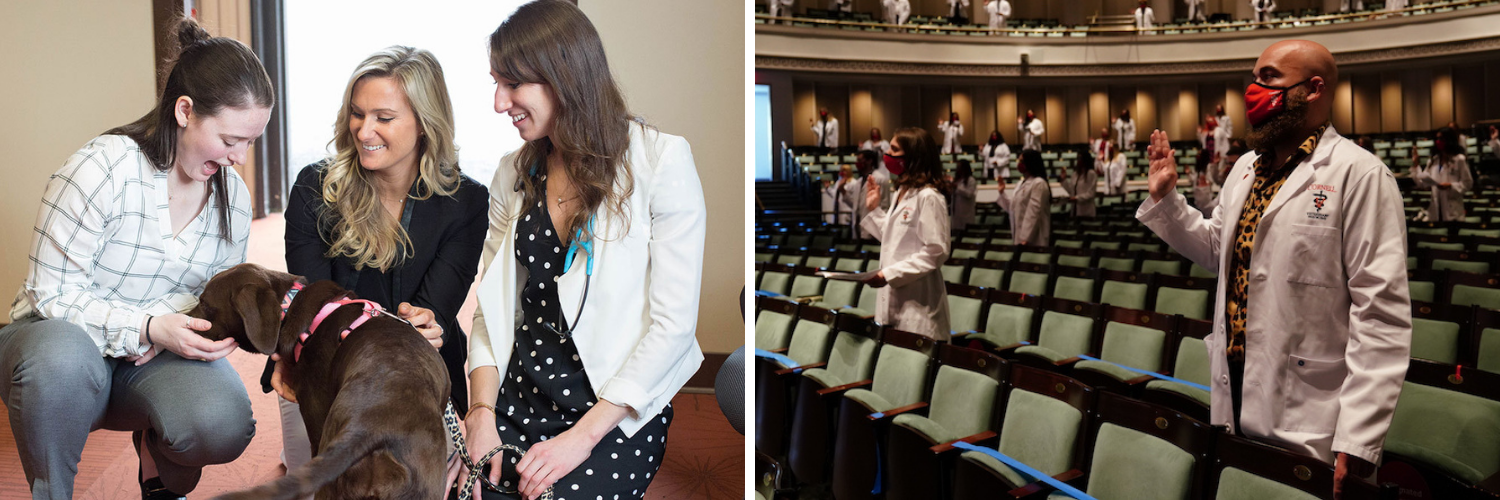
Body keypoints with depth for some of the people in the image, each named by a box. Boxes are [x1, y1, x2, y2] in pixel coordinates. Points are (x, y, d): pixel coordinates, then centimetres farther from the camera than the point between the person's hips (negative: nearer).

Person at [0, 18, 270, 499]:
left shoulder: (233, 194, 0)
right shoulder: (102, 167, -18)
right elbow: (53, 292, -16)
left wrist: (162, 333, -14)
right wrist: (146, 328, -31)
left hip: (154, 355, 3)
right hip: (61, 335, -3)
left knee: (223, 425, -30)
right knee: (63, 358, -42)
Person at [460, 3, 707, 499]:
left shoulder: (660, 161, -9)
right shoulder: (514, 174, 10)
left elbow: (673, 323, -13)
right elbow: (493, 305, 10)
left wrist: (582, 436, -16)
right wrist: (481, 414, -6)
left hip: (618, 418, -4)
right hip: (518, 402, 5)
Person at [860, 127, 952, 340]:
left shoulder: (928, 197, -14)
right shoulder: (900, 193, 15)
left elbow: (936, 252, -18)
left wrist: (889, 274, -20)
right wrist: (873, 209, 16)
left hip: (917, 302, -9)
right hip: (893, 298, 9)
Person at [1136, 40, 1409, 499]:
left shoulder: (1359, 175, -13)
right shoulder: (1245, 168, 11)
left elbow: (1381, 314, -18)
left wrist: (1359, 438, -21)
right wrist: (1165, 198, 10)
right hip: (1233, 399, 7)